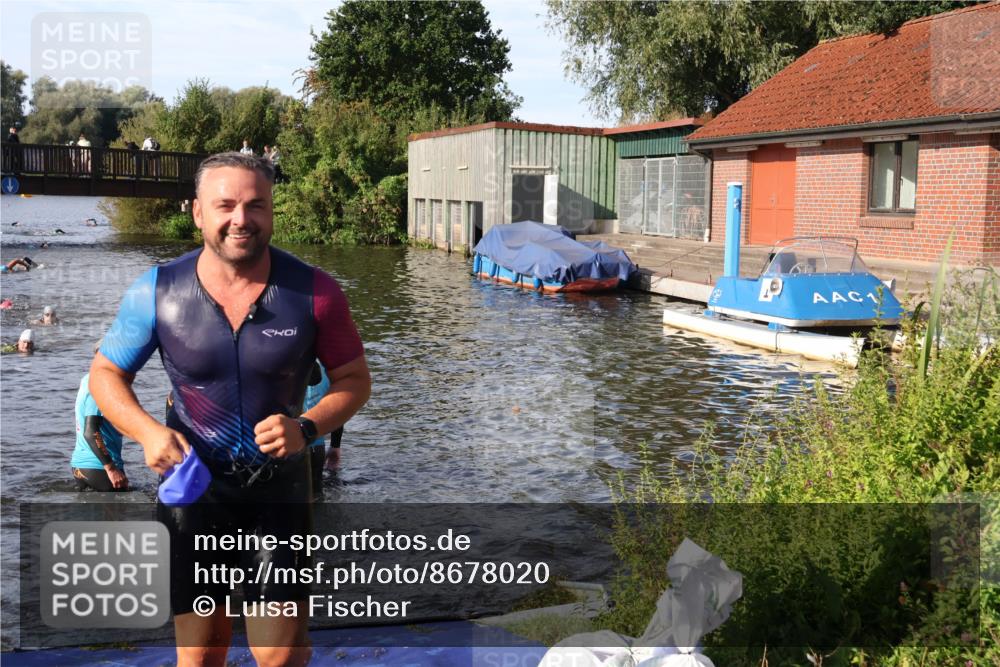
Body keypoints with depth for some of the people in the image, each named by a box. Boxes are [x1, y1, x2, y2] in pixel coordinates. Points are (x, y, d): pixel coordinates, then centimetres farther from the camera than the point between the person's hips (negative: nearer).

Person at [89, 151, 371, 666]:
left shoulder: (313, 292, -11)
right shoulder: (157, 291, -9)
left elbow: (354, 379, -2)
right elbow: (106, 374, 3)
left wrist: (307, 427, -22)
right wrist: (147, 431, -17)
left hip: (279, 492, -1)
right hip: (192, 487, 1)